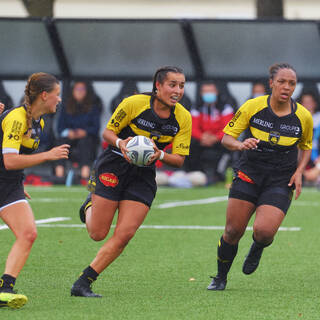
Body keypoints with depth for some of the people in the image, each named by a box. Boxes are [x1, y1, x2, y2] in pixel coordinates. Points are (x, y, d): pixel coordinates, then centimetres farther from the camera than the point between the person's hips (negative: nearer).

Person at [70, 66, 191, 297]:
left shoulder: (183, 118, -4)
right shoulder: (134, 103, -14)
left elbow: (179, 159, -1)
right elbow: (108, 132, -3)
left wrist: (160, 155, -22)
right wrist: (120, 143, -24)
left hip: (143, 177, 3)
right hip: (114, 167, -3)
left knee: (124, 235, -11)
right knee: (98, 233, -2)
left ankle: (83, 284, -2)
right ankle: (90, 204, 33)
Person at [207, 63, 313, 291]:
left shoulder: (303, 116, -3)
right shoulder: (253, 107, -6)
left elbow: (306, 147, 16)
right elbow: (226, 137, -2)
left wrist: (298, 172, 0)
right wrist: (240, 145, -24)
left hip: (281, 183, 0)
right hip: (249, 176, 0)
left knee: (264, 232, -20)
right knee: (233, 232, -4)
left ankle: (258, 248, 18)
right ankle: (221, 278, 21)